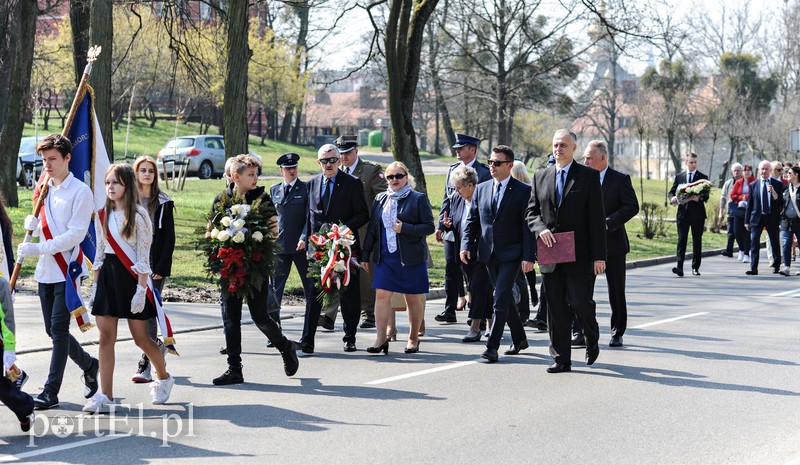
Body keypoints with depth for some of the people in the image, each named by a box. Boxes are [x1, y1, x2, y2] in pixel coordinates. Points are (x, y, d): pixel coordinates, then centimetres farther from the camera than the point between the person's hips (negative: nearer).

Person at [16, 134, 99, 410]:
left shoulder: (80, 192, -9)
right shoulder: (44, 189, 14)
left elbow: (75, 235, -16)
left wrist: (38, 248, -21)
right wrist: (32, 224, -2)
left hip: (67, 270, -7)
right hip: (46, 270, 7)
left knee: (58, 328, -10)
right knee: (53, 330, 11)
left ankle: (51, 392, -8)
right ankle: (89, 365, 32)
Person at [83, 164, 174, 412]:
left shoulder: (138, 215, -7)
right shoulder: (103, 215, 10)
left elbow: (143, 256, -9)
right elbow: (100, 253, 15)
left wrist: (141, 289, -15)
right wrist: (95, 286, 11)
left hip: (130, 277, -5)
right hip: (107, 277, 5)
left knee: (140, 337, 2)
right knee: (106, 337, -2)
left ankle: (164, 377, 28)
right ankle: (105, 396, -2)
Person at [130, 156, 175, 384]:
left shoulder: (163, 203, 2)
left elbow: (169, 238, -1)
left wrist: (161, 268, -9)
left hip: (155, 267, -3)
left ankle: (146, 365, -6)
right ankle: (157, 345, 32)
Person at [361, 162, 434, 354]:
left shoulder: (418, 199, -2)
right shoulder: (380, 199, 11)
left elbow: (429, 227, -6)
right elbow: (372, 229, 14)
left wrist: (405, 228, -17)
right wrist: (365, 255, 12)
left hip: (411, 258, -3)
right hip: (385, 257, 3)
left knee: (413, 299, 5)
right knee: (382, 295, -6)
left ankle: (413, 339, 17)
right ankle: (381, 338, -3)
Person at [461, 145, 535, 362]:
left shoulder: (523, 191, -6)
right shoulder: (481, 189, 10)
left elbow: (528, 226, -9)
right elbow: (472, 220, 11)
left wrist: (528, 257, -15)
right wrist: (466, 245, -3)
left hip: (511, 254, -6)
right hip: (489, 254, 6)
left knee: (500, 300, -12)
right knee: (505, 298, 15)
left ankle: (492, 346, -12)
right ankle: (519, 339, 30)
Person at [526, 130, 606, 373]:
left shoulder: (589, 176, -1)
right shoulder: (541, 176, 11)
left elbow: (597, 218, -5)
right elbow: (531, 212, 14)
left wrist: (599, 256, -10)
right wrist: (540, 228, -9)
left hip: (580, 256, -4)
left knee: (580, 302, -5)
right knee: (555, 308, 4)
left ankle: (592, 341, 24)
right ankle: (561, 358, 10)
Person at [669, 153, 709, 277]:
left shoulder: (702, 177, 5)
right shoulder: (679, 176, 11)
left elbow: (706, 196, -2)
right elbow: (672, 191, 10)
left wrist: (698, 198, -24)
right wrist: (672, 198, -13)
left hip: (697, 214, 0)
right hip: (683, 212, 0)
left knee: (697, 241, 6)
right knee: (681, 240, -9)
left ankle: (695, 267, 16)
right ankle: (680, 267, -16)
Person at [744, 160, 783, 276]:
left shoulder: (778, 184, 2)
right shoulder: (753, 185, 5)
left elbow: (782, 202, 0)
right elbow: (750, 204, 6)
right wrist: (747, 221, 4)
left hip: (772, 218, 0)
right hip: (757, 218, 0)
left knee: (775, 243, 10)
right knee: (754, 243, -7)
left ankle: (776, 266, 26)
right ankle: (753, 268, -6)